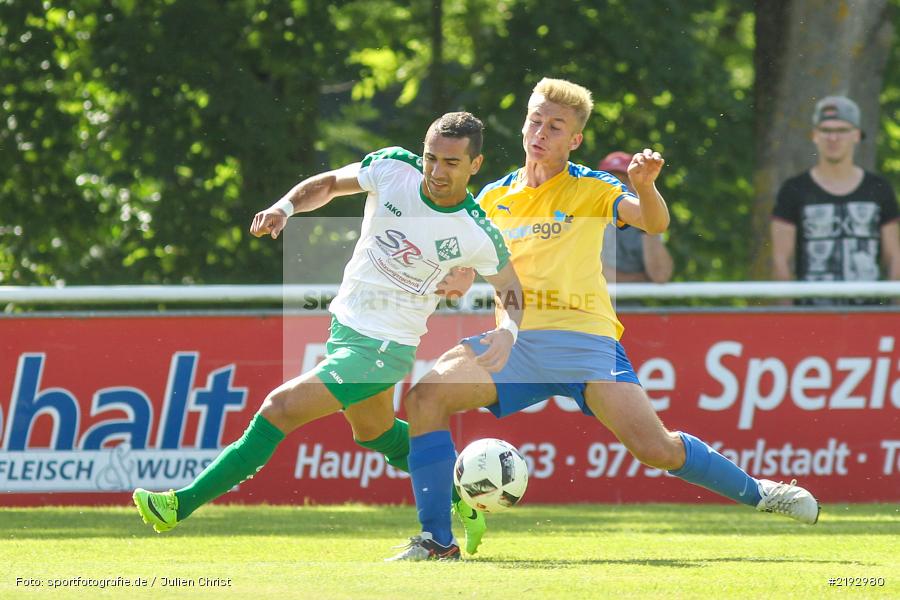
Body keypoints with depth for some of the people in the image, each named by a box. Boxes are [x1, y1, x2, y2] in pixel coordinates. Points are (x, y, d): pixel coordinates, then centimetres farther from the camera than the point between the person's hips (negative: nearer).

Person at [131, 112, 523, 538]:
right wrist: (285, 207, -12)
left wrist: (508, 330, -21)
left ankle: (183, 505, -10)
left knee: (281, 408, -14)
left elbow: (509, 286, -1)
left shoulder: (477, 235, -19)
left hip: (385, 350, -7)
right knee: (374, 432, 28)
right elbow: (329, 183, 6)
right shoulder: (393, 168, -11)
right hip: (344, 325, 7)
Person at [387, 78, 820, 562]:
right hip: (515, 340, 4)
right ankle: (436, 540, -12)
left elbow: (654, 223, -12)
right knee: (424, 397, -17)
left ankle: (760, 493, 7)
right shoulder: (492, 199, 13)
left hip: (584, 338, -4)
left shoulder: (590, 189, 3)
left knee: (656, 448, -16)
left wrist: (644, 185, -33)